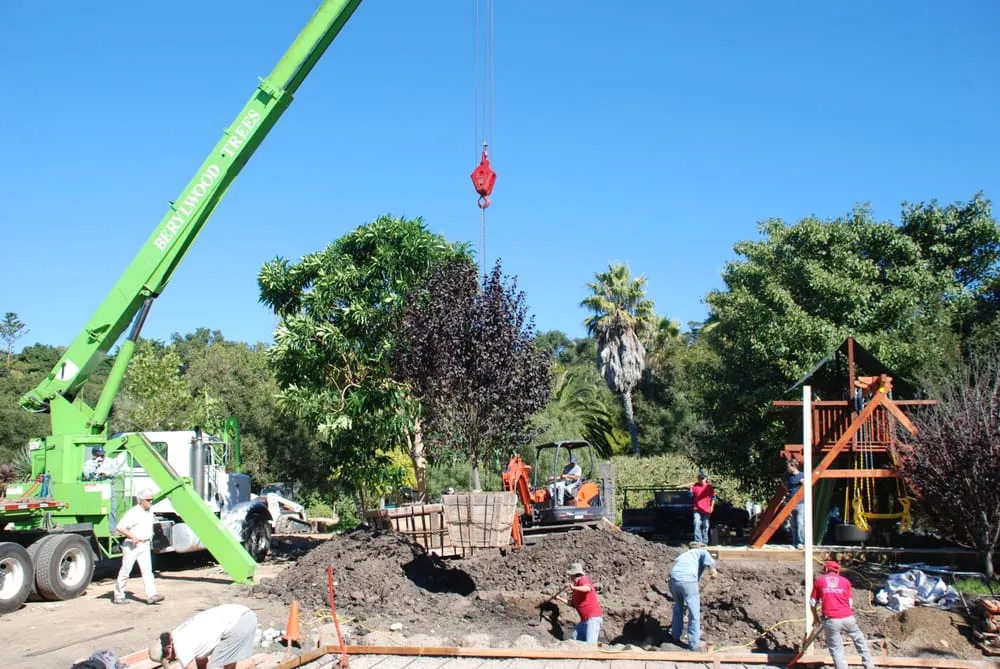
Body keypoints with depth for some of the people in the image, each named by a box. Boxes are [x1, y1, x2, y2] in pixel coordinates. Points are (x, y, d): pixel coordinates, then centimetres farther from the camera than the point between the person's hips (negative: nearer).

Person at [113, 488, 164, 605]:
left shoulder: (150, 510, 8)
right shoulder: (133, 513, -16)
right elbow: (119, 527, -21)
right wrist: (132, 536, -25)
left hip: (145, 544, 6)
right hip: (132, 545, -6)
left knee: (147, 569, -5)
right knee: (125, 570, 4)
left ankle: (151, 595, -13)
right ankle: (119, 596, 17)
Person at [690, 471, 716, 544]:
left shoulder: (709, 487, 3)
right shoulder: (695, 486, 2)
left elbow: (713, 497, 10)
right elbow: (691, 496, 9)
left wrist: (711, 506, 3)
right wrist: (691, 488, -7)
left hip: (706, 510, 1)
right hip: (697, 510, -1)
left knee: (705, 526, 8)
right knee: (697, 524, -14)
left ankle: (704, 541, 17)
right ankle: (698, 541, -15)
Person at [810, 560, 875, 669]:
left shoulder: (819, 581, 8)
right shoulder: (845, 581, 11)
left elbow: (813, 602, 12)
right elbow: (850, 603, 14)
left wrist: (816, 616, 28)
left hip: (831, 620, -2)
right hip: (847, 618, 2)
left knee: (836, 649, 6)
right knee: (860, 640, 22)